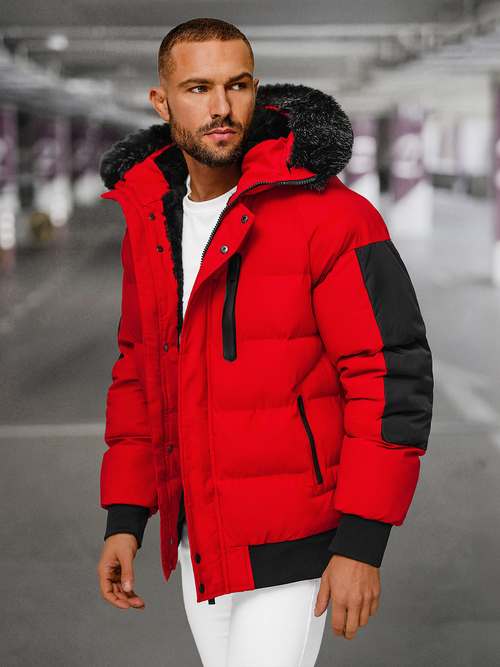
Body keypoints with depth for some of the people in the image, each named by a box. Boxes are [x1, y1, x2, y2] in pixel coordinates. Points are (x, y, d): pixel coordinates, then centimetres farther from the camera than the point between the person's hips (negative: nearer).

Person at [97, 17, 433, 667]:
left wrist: (362, 543, -19)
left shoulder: (328, 215, -15)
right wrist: (124, 518, 9)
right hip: (197, 536, 7)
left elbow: (391, 374, -16)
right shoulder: (148, 221, 6)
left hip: (292, 541, -6)